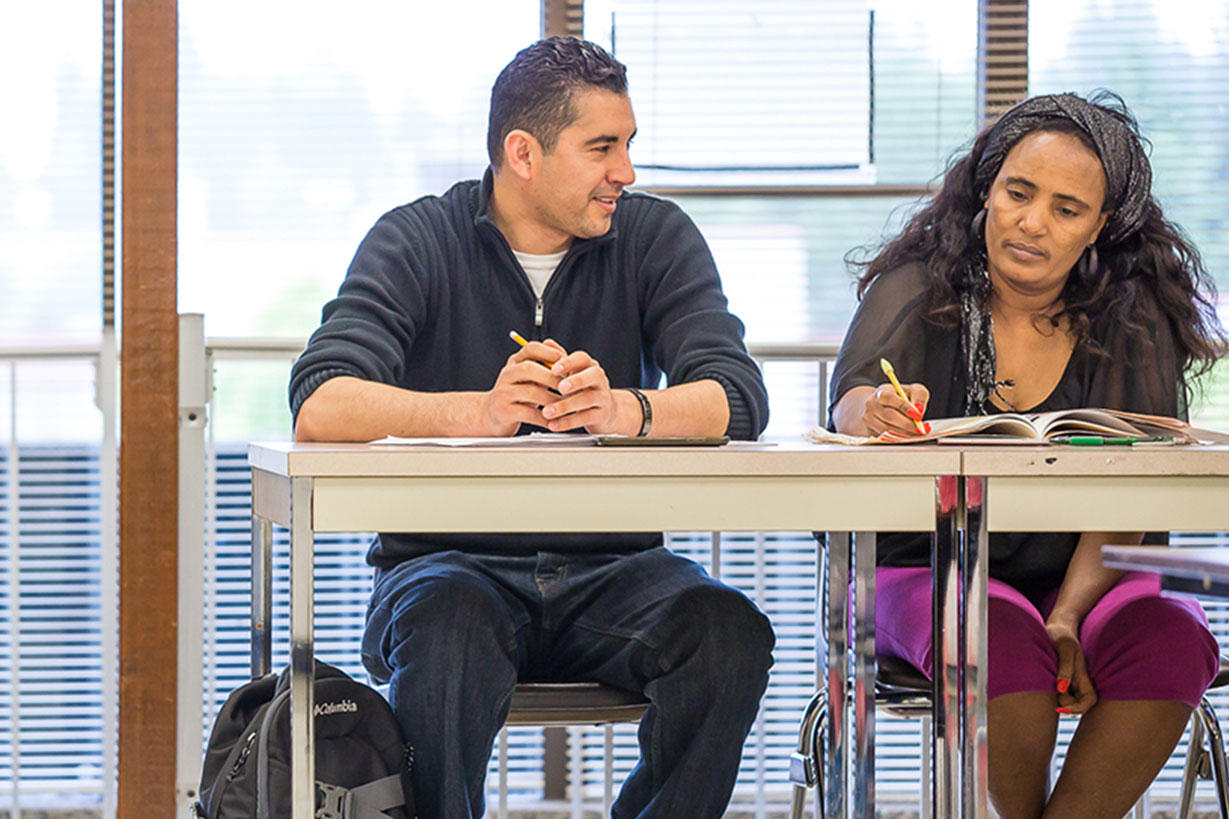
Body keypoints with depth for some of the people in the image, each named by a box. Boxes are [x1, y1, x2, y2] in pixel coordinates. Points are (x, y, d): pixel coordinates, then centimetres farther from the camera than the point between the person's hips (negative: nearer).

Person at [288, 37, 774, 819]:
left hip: (610, 568, 2)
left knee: (731, 632, -28)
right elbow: (321, 407, -16)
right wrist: (480, 411, -33)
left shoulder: (657, 237, 6)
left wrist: (623, 409, -32)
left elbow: (739, 397, -9)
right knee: (447, 630, -37)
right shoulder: (417, 241, 0)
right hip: (450, 559, -2)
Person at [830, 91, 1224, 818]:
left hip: (1086, 577, 1)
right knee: (1002, 641, -34)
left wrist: (1068, 617, -24)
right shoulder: (917, 291, 1)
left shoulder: (1132, 320, 2)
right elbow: (853, 403, -19)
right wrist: (877, 415, -45)